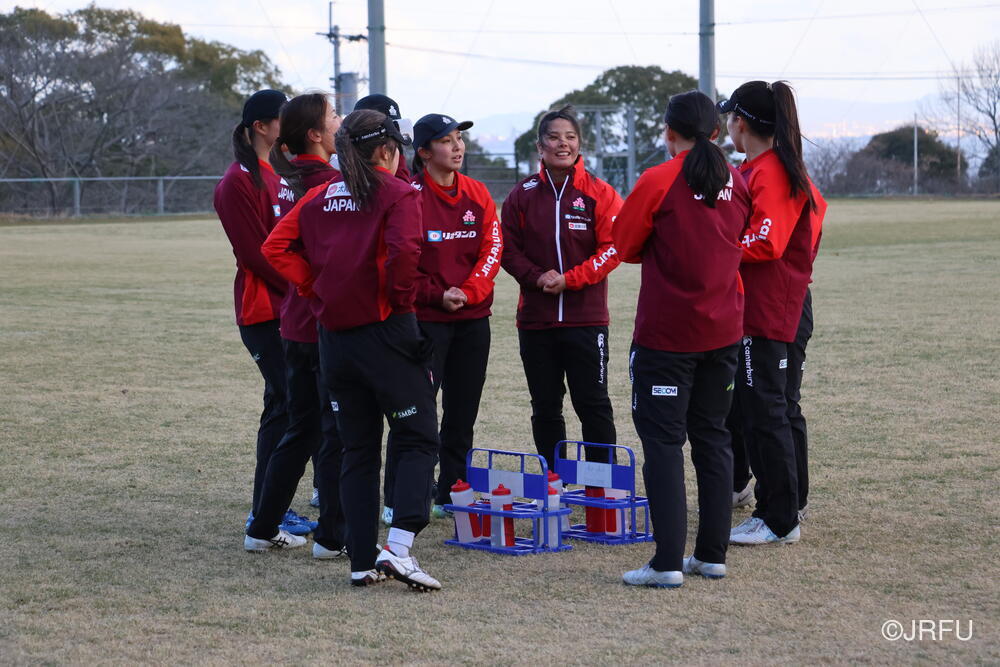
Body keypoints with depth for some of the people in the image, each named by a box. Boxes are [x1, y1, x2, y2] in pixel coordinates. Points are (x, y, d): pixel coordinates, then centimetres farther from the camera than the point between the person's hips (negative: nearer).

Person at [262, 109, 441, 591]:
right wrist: (401, 298, -9)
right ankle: (398, 549, -13)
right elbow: (404, 249, -22)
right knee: (418, 440, 3)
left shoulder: (319, 197, 11)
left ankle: (362, 563, 11)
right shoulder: (397, 193, -5)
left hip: (334, 335, 5)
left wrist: (317, 287, 6)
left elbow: (276, 248, 5)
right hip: (386, 331, -5)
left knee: (357, 449, 12)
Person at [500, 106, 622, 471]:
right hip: (535, 316, 3)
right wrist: (537, 277, -12)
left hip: (586, 316, -3)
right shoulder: (523, 194, 6)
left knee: (593, 405, 0)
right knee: (545, 408, 9)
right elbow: (509, 249, 5)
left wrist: (569, 279, -15)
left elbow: (612, 248, -6)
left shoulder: (599, 193, -1)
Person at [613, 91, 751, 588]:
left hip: (666, 333, -5)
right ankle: (712, 555, 15)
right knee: (712, 439, 13)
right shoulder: (736, 183, 5)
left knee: (662, 441, -2)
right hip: (723, 332, 5)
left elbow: (625, 246, -1)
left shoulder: (659, 182, -11)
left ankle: (668, 562, -7)